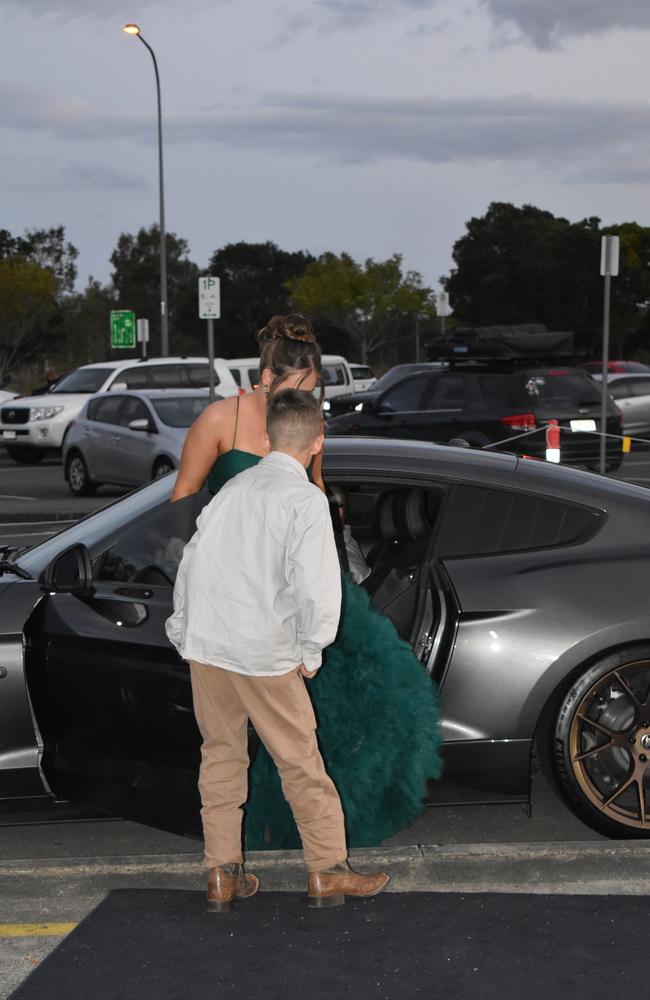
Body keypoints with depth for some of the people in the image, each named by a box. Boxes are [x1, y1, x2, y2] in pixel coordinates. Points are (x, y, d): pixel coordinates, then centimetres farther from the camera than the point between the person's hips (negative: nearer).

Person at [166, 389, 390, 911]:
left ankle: (223, 875, 20)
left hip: (204, 644, 6)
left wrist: (182, 630, 18)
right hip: (264, 652, -5)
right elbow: (316, 584, -18)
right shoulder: (305, 498, -10)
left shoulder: (234, 487, 7)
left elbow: (191, 561, 10)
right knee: (300, 761, 6)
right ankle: (329, 871, 15)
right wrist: (311, 650, -5)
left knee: (221, 755, 15)